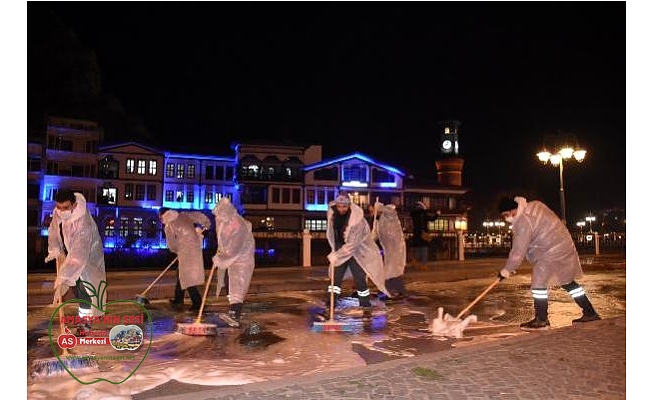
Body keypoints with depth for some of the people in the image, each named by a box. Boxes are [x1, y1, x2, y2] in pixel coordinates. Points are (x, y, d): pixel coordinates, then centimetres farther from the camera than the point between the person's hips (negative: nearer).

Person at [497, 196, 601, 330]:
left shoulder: (523, 221, -22)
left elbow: (519, 249, -19)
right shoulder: (534, 206, 6)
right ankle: (589, 312, 26)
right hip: (564, 246, 10)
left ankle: (541, 320, 0)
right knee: (568, 282, 18)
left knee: (539, 282, -6)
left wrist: (507, 269, -9)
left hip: (552, 251, -10)